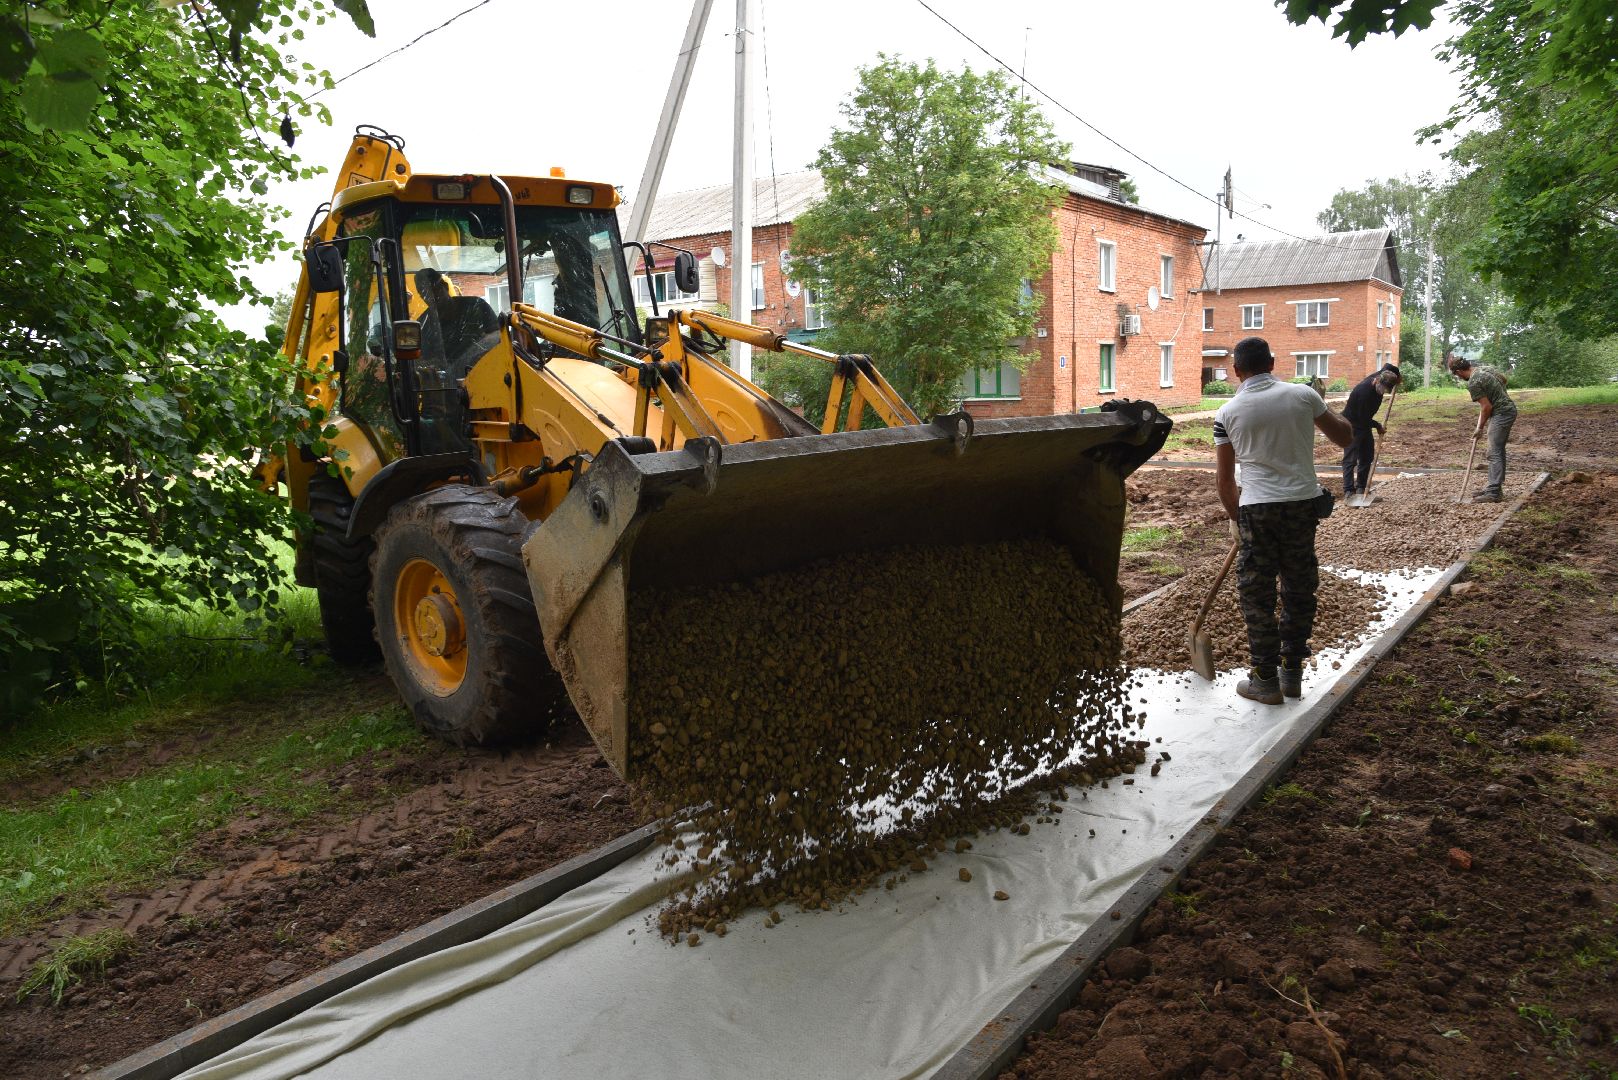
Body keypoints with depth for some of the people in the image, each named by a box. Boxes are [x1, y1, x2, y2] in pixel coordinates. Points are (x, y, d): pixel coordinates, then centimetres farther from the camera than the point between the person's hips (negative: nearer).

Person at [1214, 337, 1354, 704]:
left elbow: (1225, 481, 4)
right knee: (1300, 589, 15)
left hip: (1258, 508, -3)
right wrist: (1326, 410, 29)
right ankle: (1292, 673, 25)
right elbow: (1345, 437, 11)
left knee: (1257, 594, 8)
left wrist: (1235, 519, 19)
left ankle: (1265, 680, 13)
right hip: (1304, 502, 3)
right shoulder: (1302, 395, 1)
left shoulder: (1227, 413, -1)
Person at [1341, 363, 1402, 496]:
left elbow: (1387, 366, 18)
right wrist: (1377, 426, -10)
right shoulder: (1364, 392, -33)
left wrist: (1397, 375, 4)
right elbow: (1364, 418, -24)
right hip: (1352, 424, -9)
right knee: (1350, 458, -12)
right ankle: (1348, 490, -16)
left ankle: (1361, 488, 13)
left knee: (1367, 457, 8)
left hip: (1364, 423, 9)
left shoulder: (1380, 377, -9)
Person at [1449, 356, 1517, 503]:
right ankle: (1495, 485, 24)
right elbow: (1503, 379, 24)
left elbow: (1487, 407, -17)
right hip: (1510, 409, 10)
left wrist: (1480, 428, -6)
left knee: (1494, 453, -10)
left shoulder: (1473, 383, -19)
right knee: (1499, 451, 16)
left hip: (1501, 414, -10)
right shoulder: (1485, 368, 7)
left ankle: (1493, 493, -11)